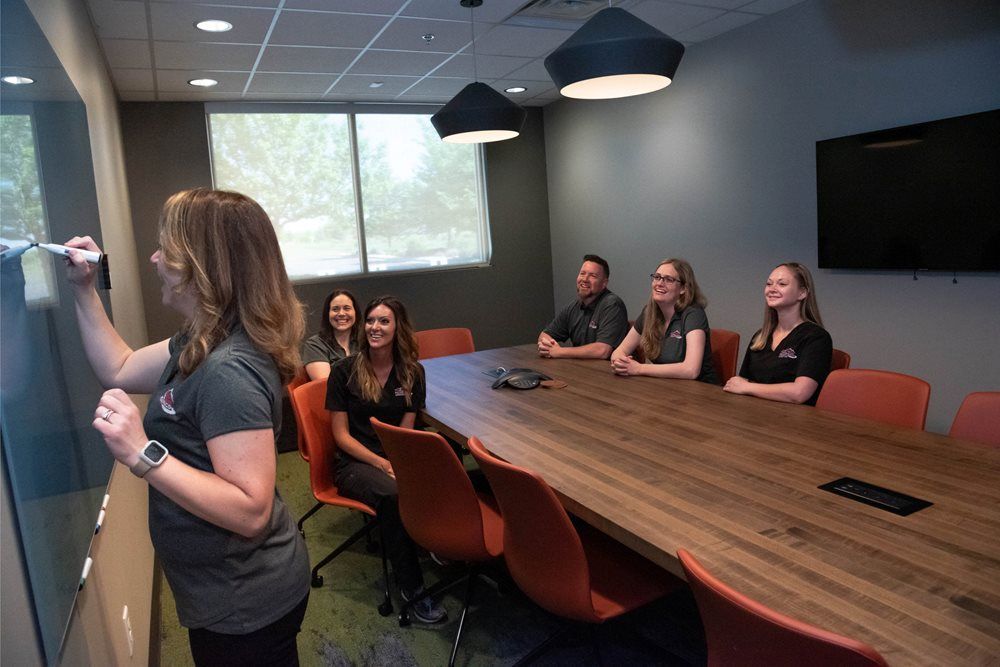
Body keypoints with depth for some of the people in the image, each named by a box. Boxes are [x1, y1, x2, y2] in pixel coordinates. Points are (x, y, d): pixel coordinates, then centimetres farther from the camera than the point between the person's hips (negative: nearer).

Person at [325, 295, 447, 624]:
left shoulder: (412, 372, 6)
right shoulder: (344, 371, -3)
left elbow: (406, 431, 3)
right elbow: (341, 435, -4)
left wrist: (398, 462, -18)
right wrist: (382, 463, -15)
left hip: (397, 457, 3)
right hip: (355, 462, -3)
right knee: (394, 496, -34)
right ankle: (411, 588, -18)